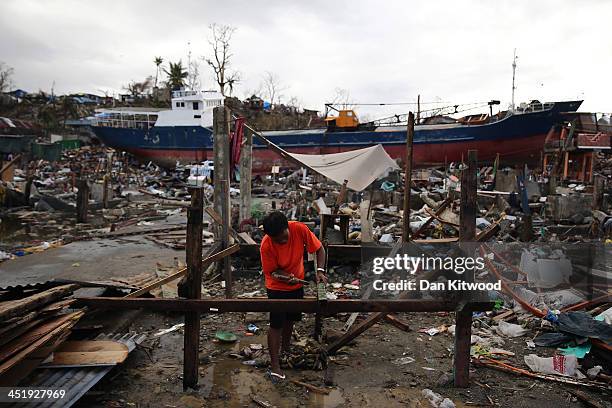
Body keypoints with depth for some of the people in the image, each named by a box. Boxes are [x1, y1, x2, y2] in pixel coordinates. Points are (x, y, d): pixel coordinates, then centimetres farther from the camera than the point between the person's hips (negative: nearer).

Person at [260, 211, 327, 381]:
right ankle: (275, 365, 10)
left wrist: (320, 270, -29)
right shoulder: (266, 246, -31)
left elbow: (319, 249, -15)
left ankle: (286, 349, 45)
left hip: (297, 285, 4)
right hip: (277, 288, -4)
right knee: (276, 325, -3)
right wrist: (286, 277, -39)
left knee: (290, 319, 21)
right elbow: (272, 271, -19)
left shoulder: (299, 229, -26)